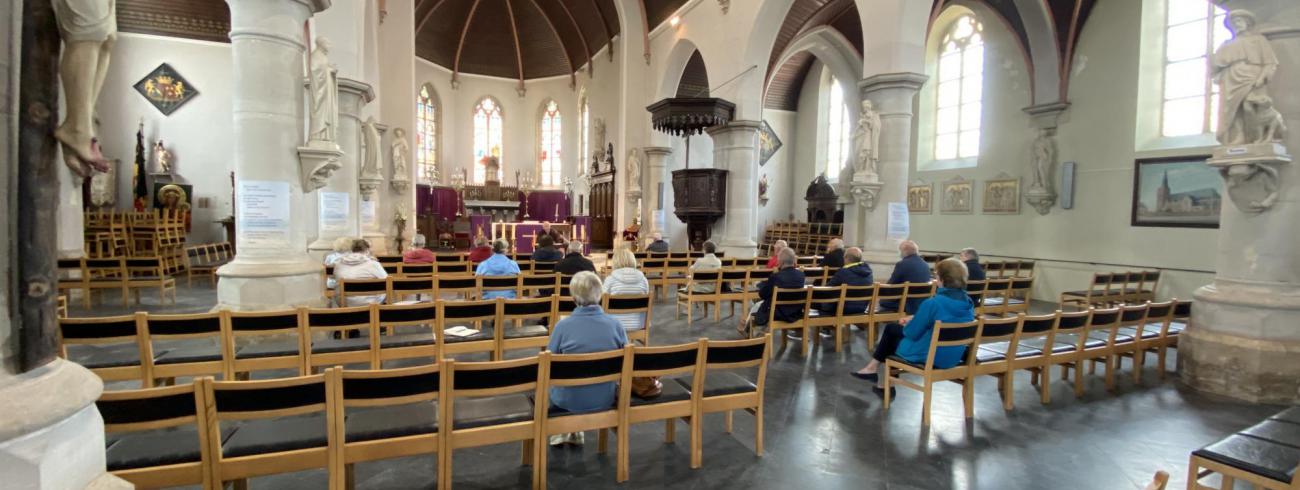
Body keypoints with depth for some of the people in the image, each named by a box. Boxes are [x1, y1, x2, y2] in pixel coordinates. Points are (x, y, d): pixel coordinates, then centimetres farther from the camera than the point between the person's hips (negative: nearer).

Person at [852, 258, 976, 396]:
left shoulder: (933, 303, -24)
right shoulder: (968, 303, -2)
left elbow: (912, 333, -14)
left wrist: (908, 325, 8)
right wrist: (915, 320, 12)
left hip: (929, 357, -7)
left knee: (892, 330, 20)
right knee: (891, 328, 20)